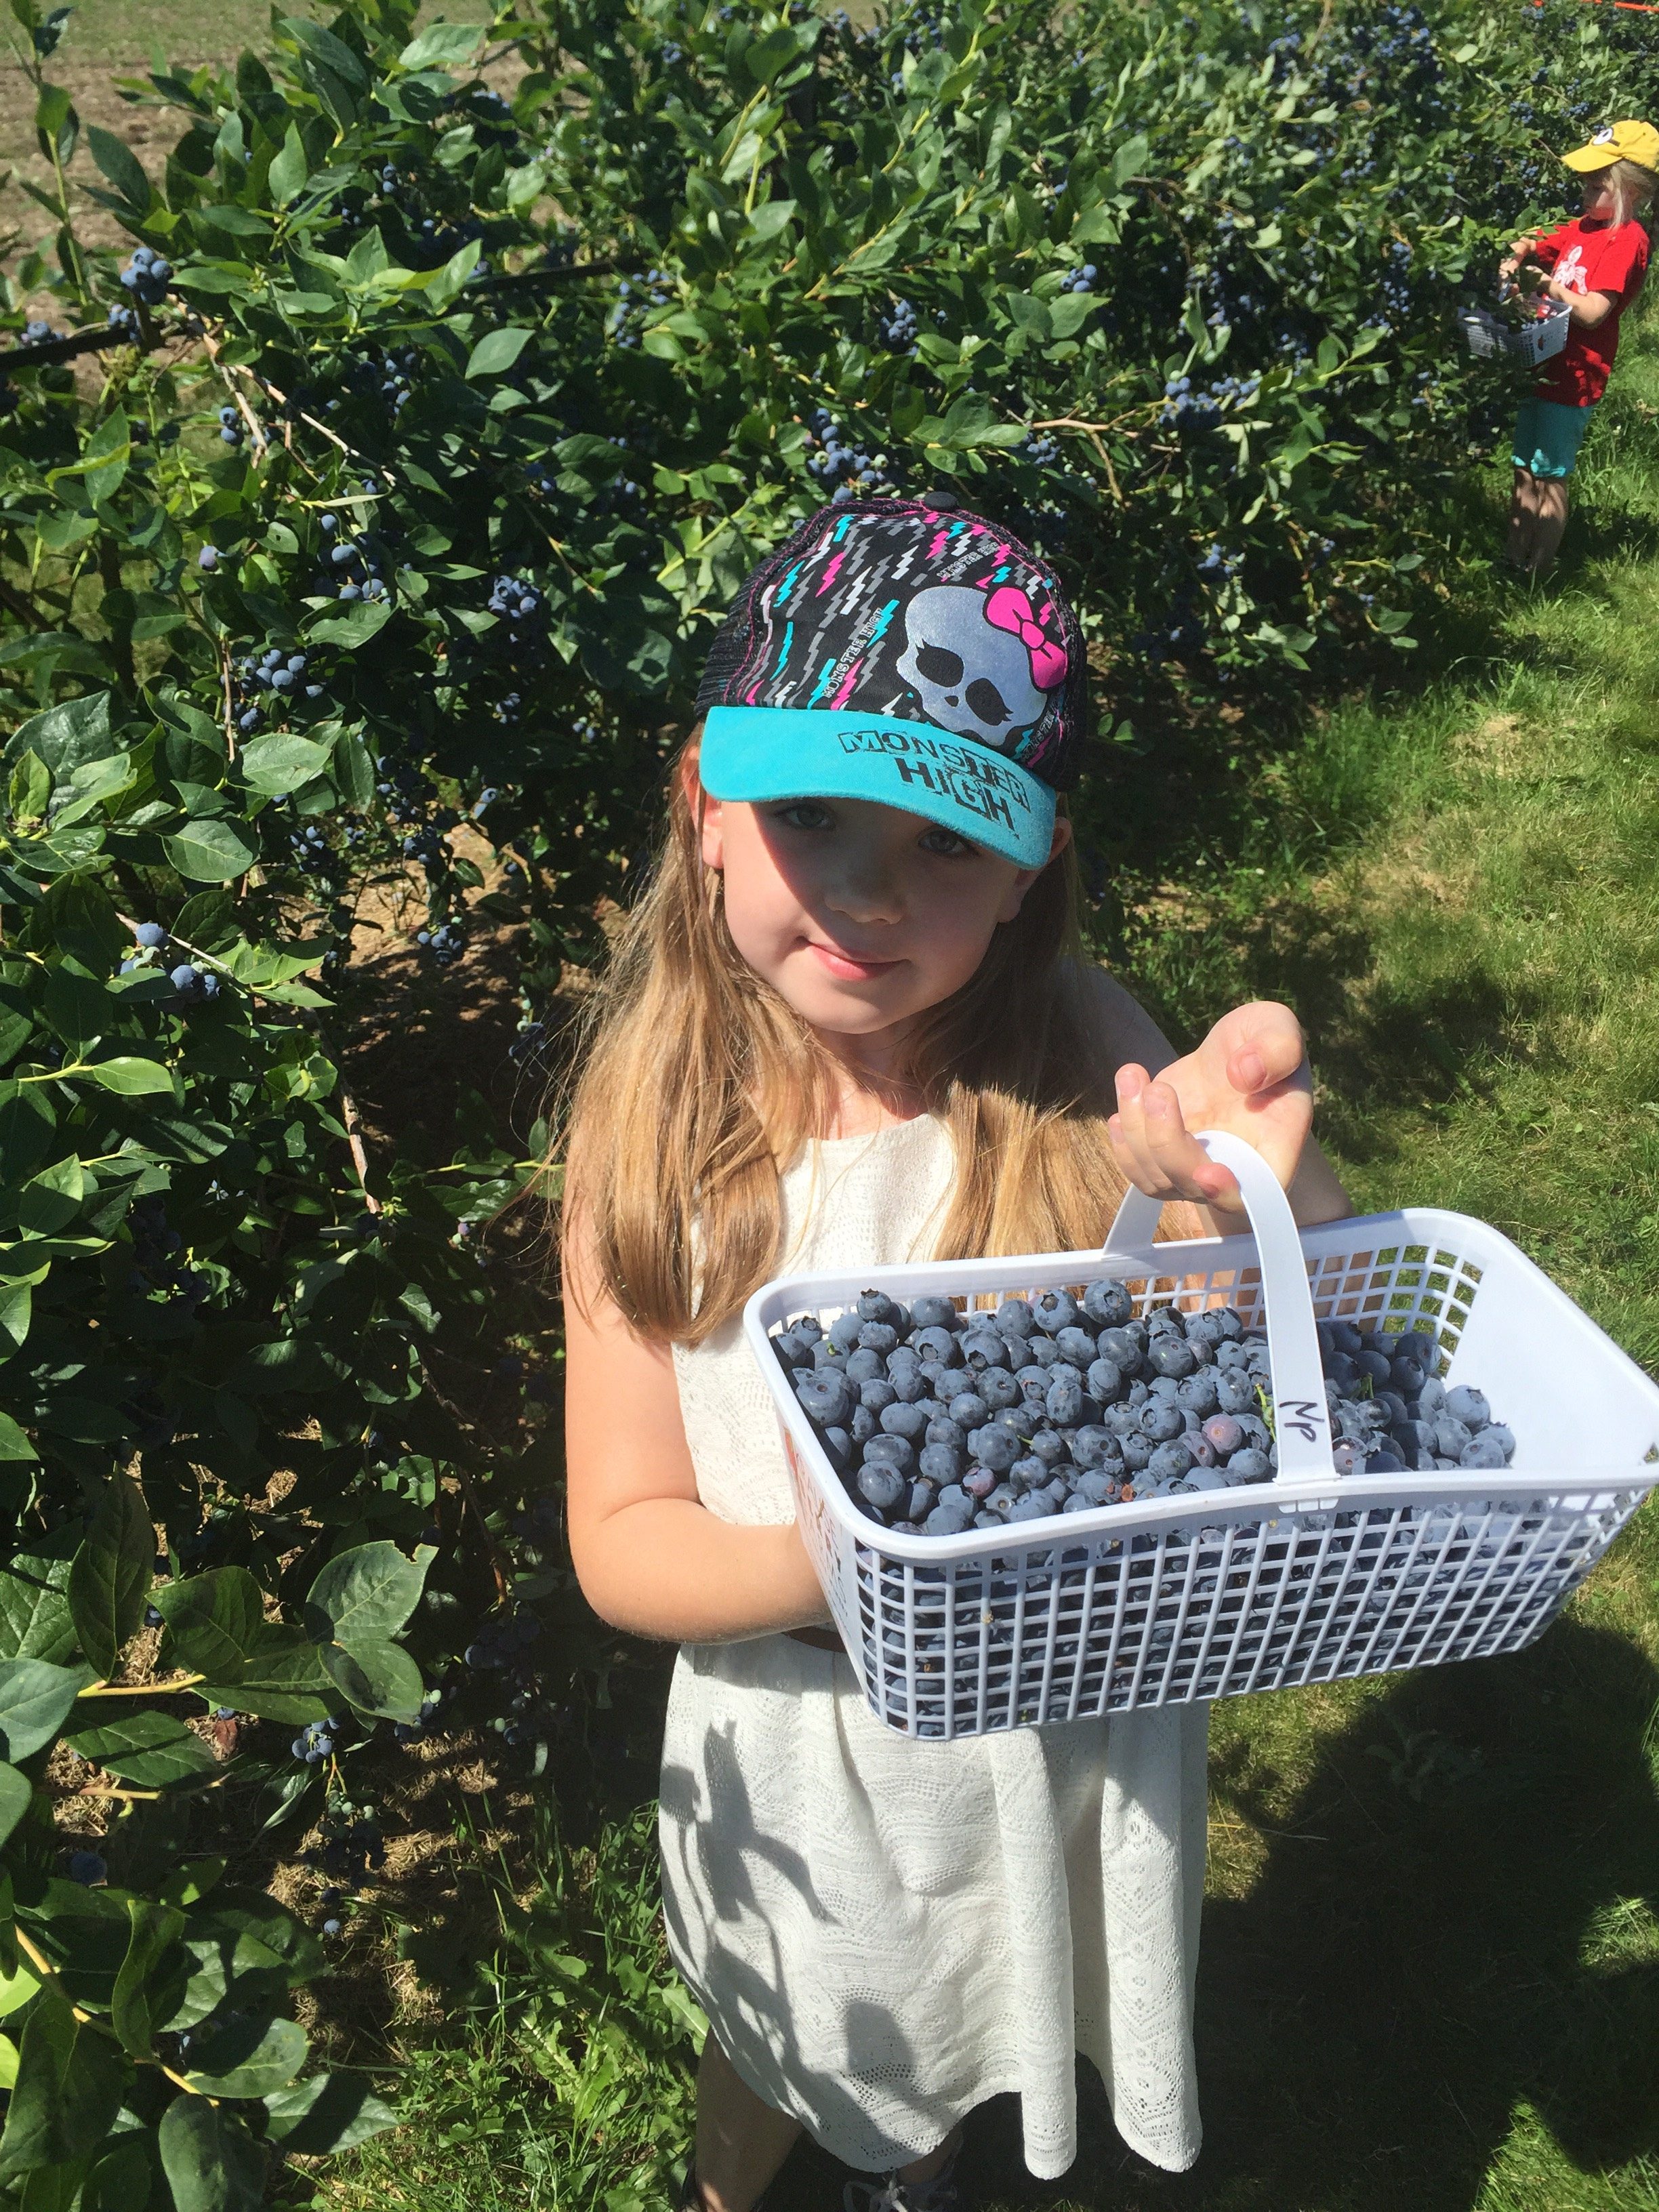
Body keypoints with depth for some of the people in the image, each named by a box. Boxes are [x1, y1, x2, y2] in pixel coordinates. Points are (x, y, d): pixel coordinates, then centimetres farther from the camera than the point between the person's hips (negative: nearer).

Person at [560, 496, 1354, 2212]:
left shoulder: (1077, 1074, -22)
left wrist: (1267, 1190, -49)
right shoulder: (655, 1121, -19)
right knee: (786, 2046, 29)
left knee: (968, 2026, 31)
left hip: (1067, 1720, 1)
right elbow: (622, 1546, -15)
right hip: (795, 1736, 0)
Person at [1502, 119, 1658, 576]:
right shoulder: (1584, 226, 8)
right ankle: (1514, 554, 24)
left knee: (1549, 476, -1)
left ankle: (1538, 570, 9)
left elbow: (1593, 311, -23)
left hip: (1575, 375, -8)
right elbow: (1534, 247, 17)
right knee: (1525, 468, 14)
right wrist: (1515, 257, -5)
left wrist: (1546, 285, -19)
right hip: (1545, 363, 8)